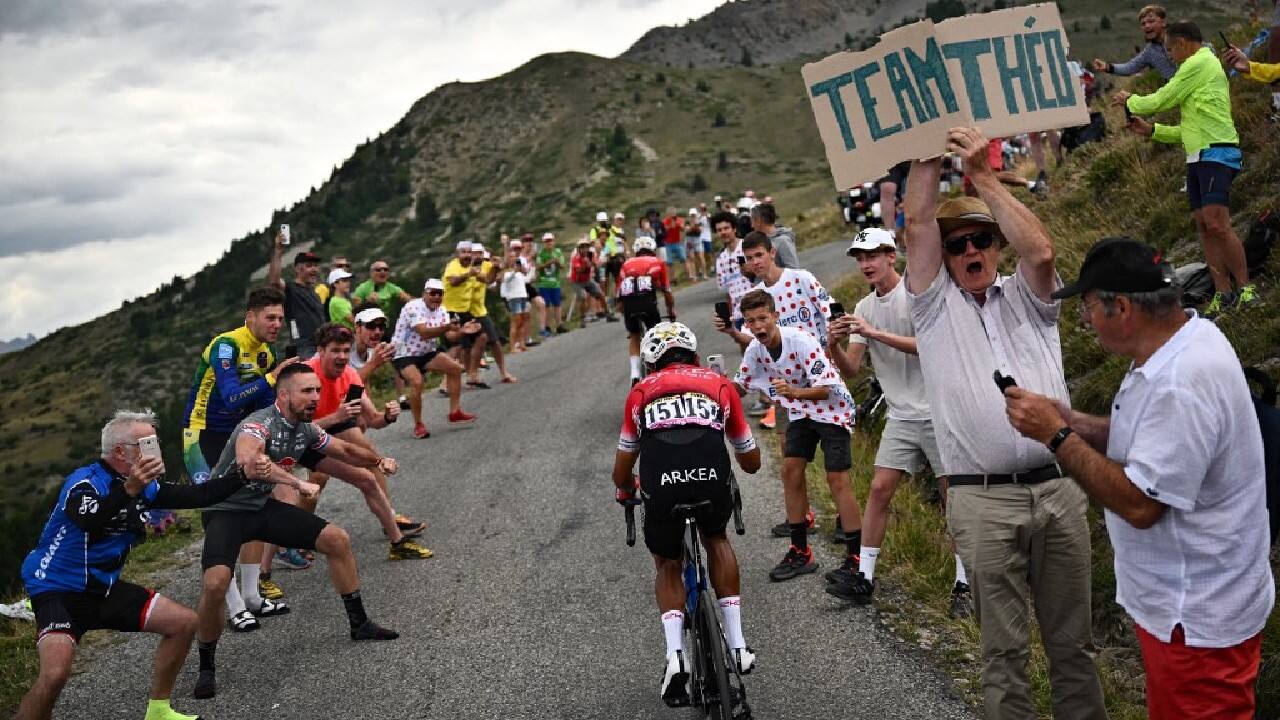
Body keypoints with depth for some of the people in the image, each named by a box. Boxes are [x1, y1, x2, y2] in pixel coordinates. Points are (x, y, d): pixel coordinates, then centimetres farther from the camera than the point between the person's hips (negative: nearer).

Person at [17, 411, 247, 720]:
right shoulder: (85, 481, -21)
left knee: (184, 623, 7)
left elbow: (196, 496, 5)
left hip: (105, 587, 8)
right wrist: (128, 489, -57)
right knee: (55, 674, -30)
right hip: (59, 589, -8)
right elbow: (87, 520, -42)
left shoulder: (145, 485, 1)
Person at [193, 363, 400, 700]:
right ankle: (206, 667, -6)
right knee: (215, 583, -30)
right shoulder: (259, 425, -28)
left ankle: (359, 624, 21)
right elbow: (248, 462, -51)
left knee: (337, 540, 4)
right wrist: (298, 484, -55)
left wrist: (378, 461, 2)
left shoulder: (306, 430, -3)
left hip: (263, 506, 8)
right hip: (226, 510, -8)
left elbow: (346, 450, 16)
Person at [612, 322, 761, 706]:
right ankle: (736, 642, 27)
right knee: (716, 539, 32)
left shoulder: (642, 391, 26)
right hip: (712, 480, 0)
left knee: (668, 566, 25)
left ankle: (675, 655, 4)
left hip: (661, 487, 0)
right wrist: (740, 462, 58)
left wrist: (625, 493, 53)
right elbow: (751, 461, 34)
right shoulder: (720, 384, 26)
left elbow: (622, 470, 30)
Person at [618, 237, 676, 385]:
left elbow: (619, 295, 25)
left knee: (634, 337, 23)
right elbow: (667, 291, 23)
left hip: (628, 303, 2)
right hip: (648, 301, -2)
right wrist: (671, 312, 37)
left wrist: (624, 313, 37)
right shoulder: (658, 263, 23)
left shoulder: (626, 265, 28)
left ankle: (635, 375, 13)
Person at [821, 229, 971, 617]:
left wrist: (876, 333, -25)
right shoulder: (864, 308, 10)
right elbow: (851, 369, 6)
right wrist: (833, 346, -15)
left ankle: (964, 584, 8)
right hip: (901, 416, 6)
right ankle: (863, 575, 4)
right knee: (879, 488, -1)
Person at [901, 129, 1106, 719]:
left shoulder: (1026, 297, 15)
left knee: (1072, 638, 9)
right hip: (983, 500, -2)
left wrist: (984, 176, -8)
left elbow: (1040, 250, -7)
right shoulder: (935, 305, 11)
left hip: (1058, 488, 2)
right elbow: (917, 223, -2)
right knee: (1003, 647, 3)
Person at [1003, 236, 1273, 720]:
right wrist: (1068, 420, -1)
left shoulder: (1182, 382, -30)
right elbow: (1157, 438, 12)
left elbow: (1140, 504, -28)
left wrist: (1056, 436, -22)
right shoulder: (1179, 342, 3)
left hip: (1196, 621, -10)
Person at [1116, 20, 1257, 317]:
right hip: (1199, 157, 10)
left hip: (1216, 153, -10)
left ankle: (1246, 288, -14)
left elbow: (1162, 100, -5)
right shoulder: (1205, 66, 27)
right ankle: (1223, 293, 3)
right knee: (1204, 226, 4)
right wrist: (1152, 130, 22)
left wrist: (1130, 101, 13)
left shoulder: (1199, 64, -6)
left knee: (1217, 223, -18)